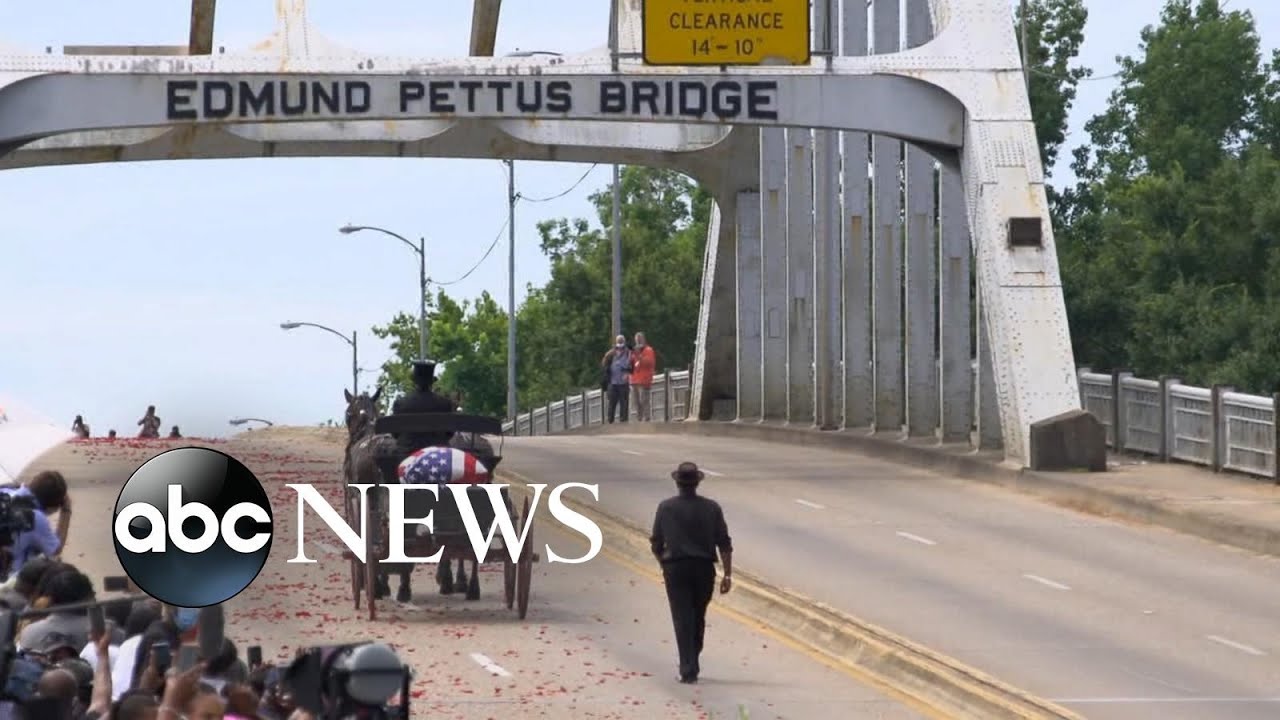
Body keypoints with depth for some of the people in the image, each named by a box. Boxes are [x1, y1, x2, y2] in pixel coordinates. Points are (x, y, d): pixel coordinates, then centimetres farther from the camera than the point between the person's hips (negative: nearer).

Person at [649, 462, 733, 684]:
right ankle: (692, 664, 29)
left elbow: (656, 544, 4)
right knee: (698, 618, 18)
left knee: (683, 619, -2)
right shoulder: (711, 508, 0)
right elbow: (724, 544, -3)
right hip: (704, 568, 2)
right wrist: (727, 575, 0)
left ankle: (688, 669, -11)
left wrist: (664, 564, 22)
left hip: (676, 568, -2)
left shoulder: (665, 508, -2)